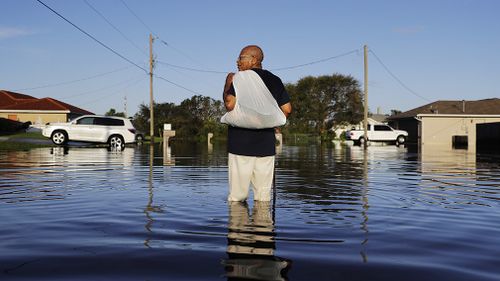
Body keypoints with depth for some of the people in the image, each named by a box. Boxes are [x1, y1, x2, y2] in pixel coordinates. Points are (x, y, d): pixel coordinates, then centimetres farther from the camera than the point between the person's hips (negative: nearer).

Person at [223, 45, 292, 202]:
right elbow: (287, 109, 10)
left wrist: (227, 85, 0)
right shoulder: (275, 80, 12)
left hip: (241, 142, -5)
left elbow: (230, 104, -16)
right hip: (266, 143, 5)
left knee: (237, 197, 0)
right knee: (263, 197, 9)